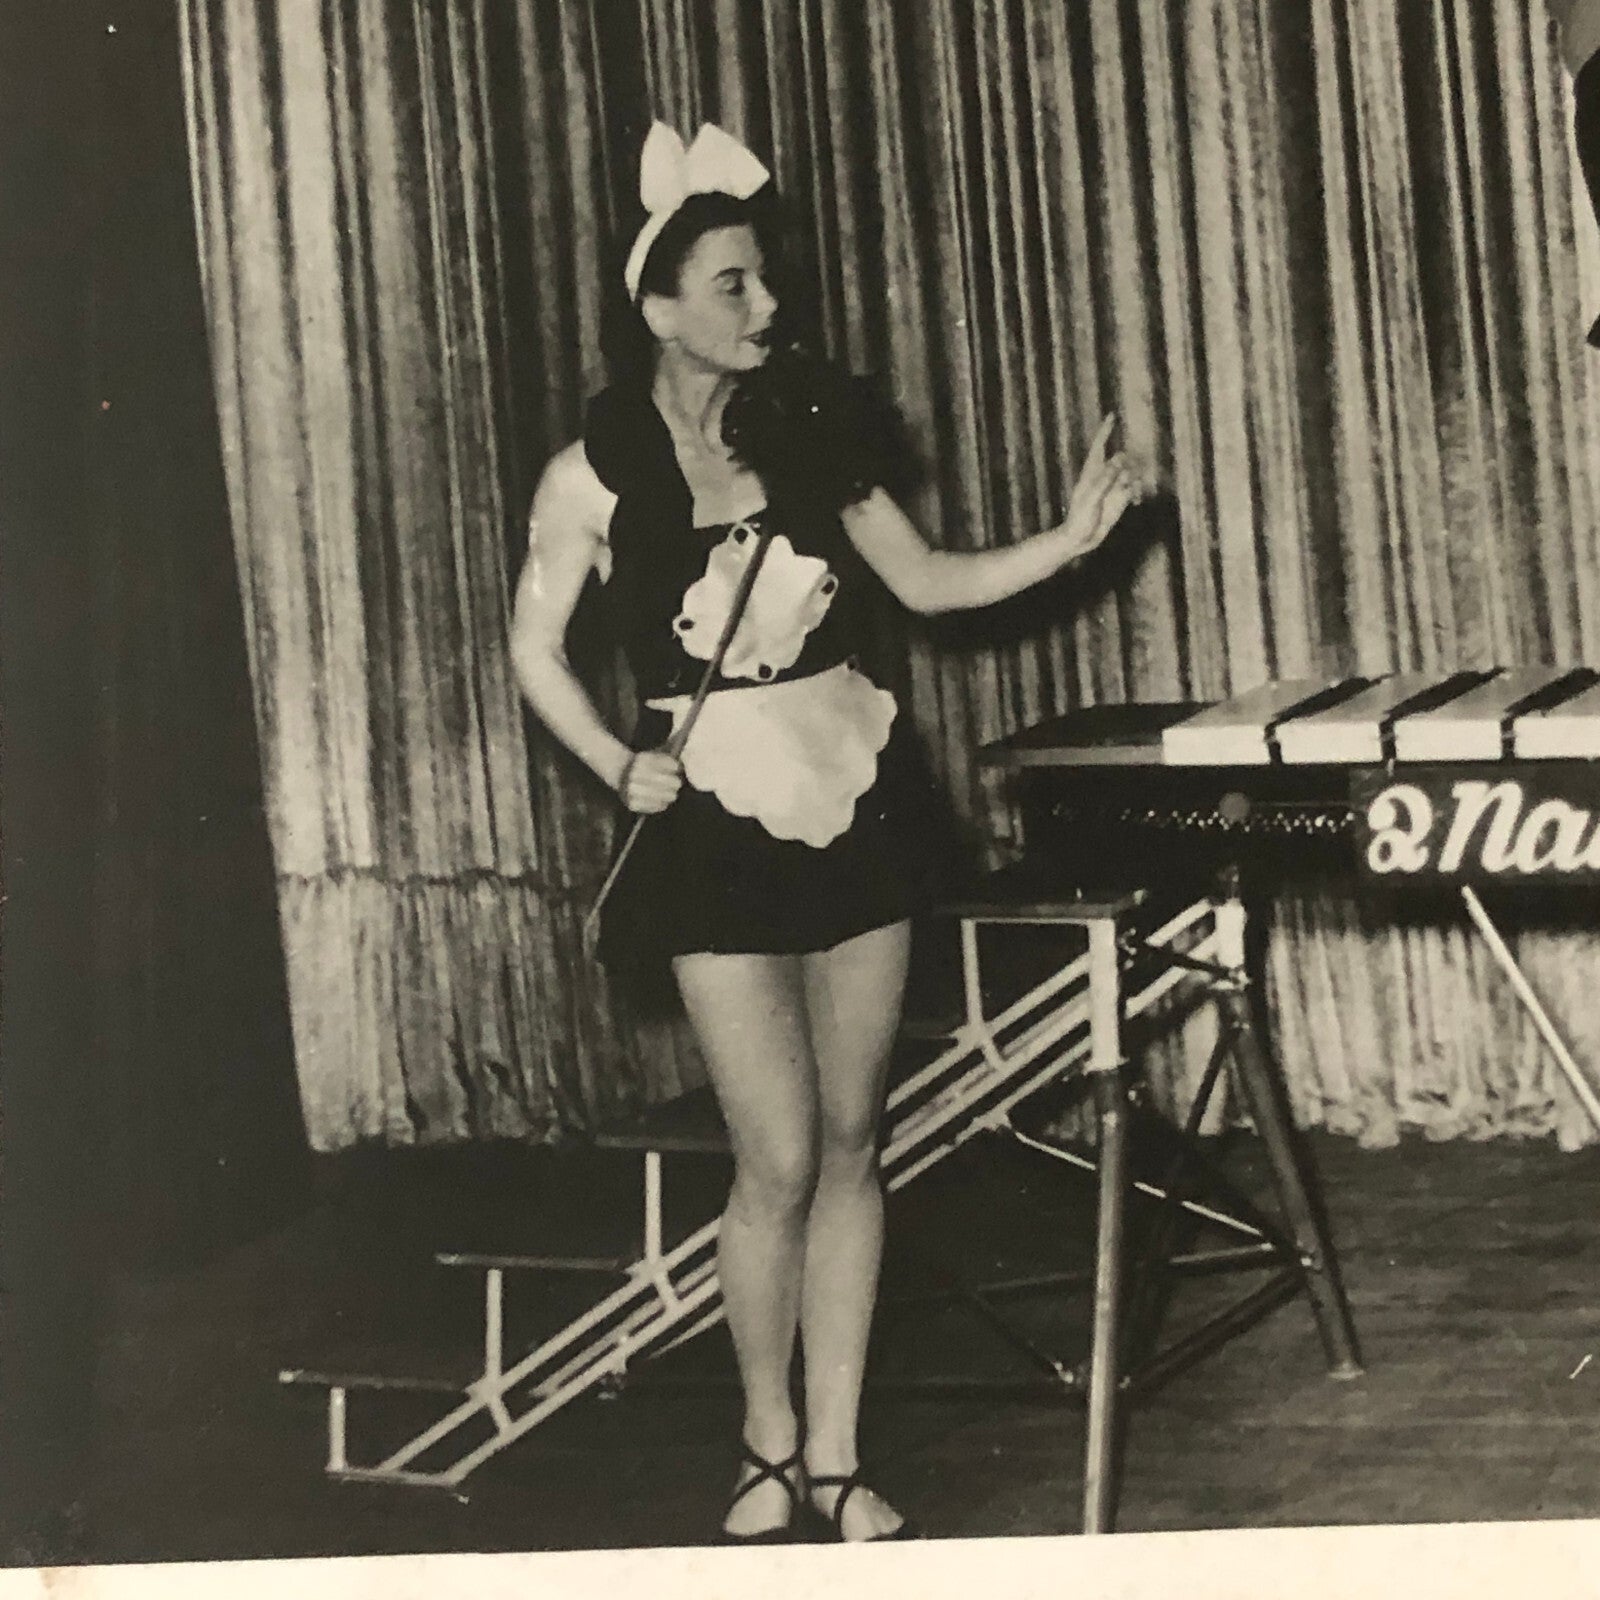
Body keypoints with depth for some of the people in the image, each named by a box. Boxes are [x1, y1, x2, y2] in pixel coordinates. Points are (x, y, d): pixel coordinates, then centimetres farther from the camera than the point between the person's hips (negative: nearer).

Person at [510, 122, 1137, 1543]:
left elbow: (924, 579, 11)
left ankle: (836, 1457, 15)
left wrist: (1067, 540, -2)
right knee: (779, 1159, -4)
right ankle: (769, 1445, 18)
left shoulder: (808, 429, 3)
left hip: (857, 798, 4)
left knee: (851, 1144, 6)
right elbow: (537, 648, 5)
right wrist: (621, 768, -7)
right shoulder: (600, 472, -7)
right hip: (722, 826, -3)